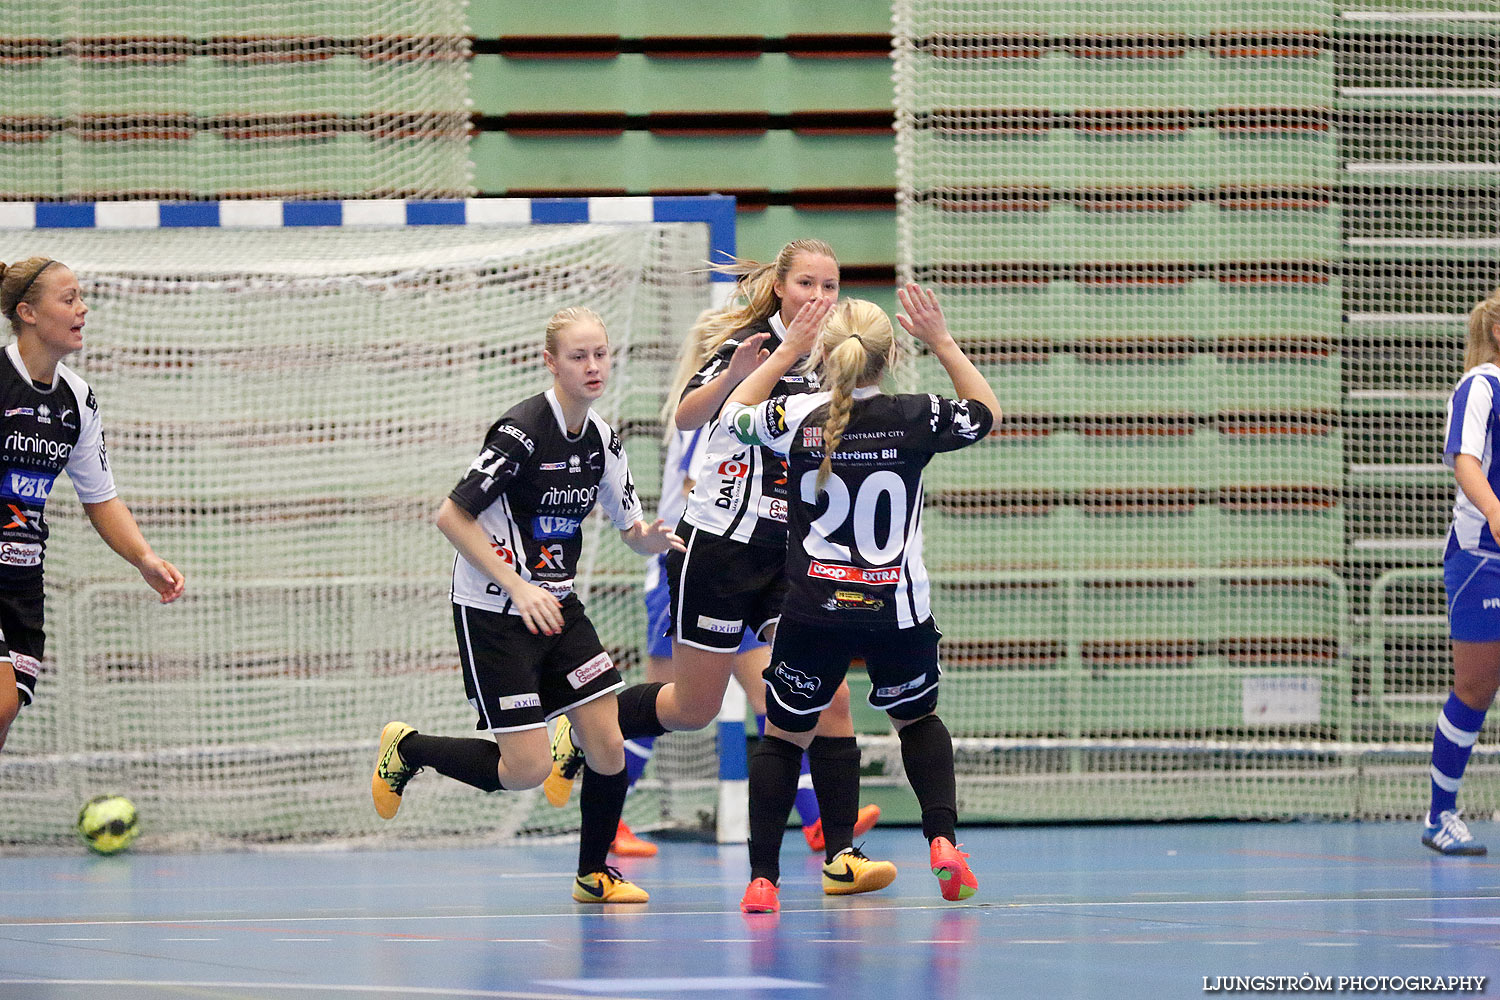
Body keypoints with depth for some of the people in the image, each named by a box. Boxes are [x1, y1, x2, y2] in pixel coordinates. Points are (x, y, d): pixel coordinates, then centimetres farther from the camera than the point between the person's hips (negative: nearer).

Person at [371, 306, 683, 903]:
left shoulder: (602, 440, 4)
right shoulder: (523, 430, -19)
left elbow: (633, 532, 10)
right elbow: (450, 517, -19)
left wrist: (653, 538, -14)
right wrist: (517, 587, -22)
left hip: (556, 607, 7)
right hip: (492, 613, -7)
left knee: (610, 747, -3)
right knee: (525, 770, -10)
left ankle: (594, 874, 17)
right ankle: (407, 750, 15)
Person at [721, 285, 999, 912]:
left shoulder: (795, 418, -6)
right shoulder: (916, 418, -6)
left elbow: (735, 413, 17)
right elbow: (985, 412, 15)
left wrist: (786, 351, 18)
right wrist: (941, 342, 15)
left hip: (814, 609, -1)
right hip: (897, 610, 1)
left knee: (784, 735, 13)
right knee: (918, 720, 24)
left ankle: (763, 878, 3)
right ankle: (942, 840, 5)